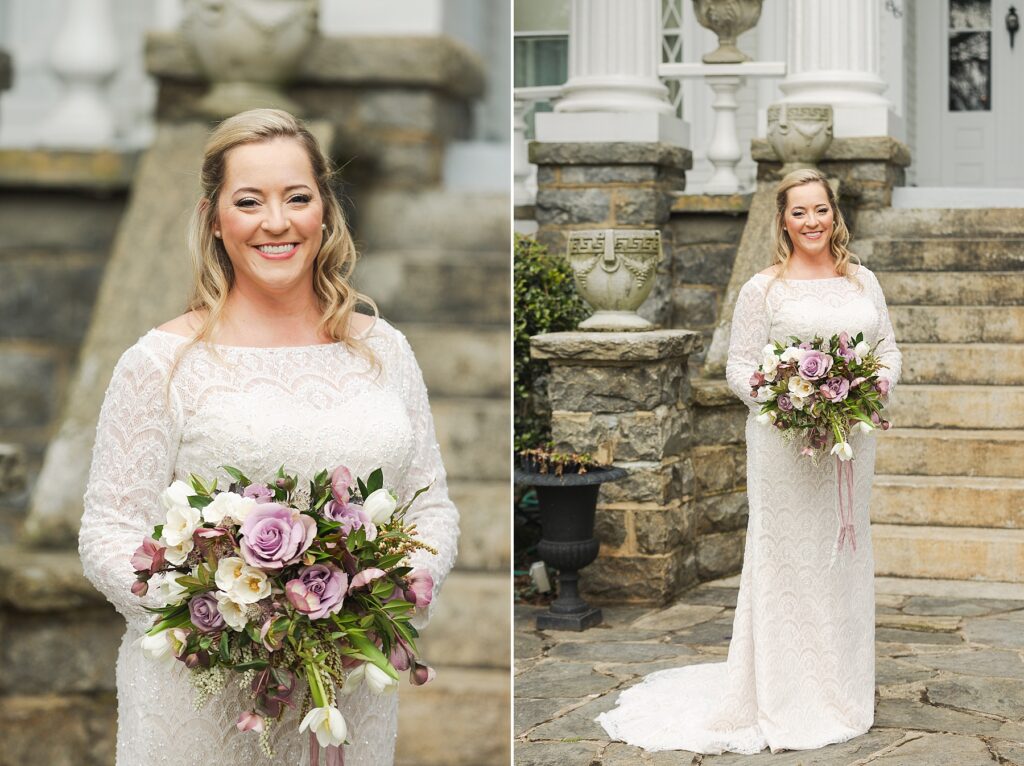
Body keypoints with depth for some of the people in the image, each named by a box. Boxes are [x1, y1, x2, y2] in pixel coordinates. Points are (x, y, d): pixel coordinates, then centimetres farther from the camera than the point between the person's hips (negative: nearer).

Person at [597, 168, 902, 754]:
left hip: (853, 438, 5)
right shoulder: (764, 289, -2)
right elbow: (740, 364, -4)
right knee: (788, 559, -2)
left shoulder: (863, 282, 11)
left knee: (847, 556, 12)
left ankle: (845, 690, 25)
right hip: (785, 443, -4)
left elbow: (890, 347, 14)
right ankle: (787, 701, 7)